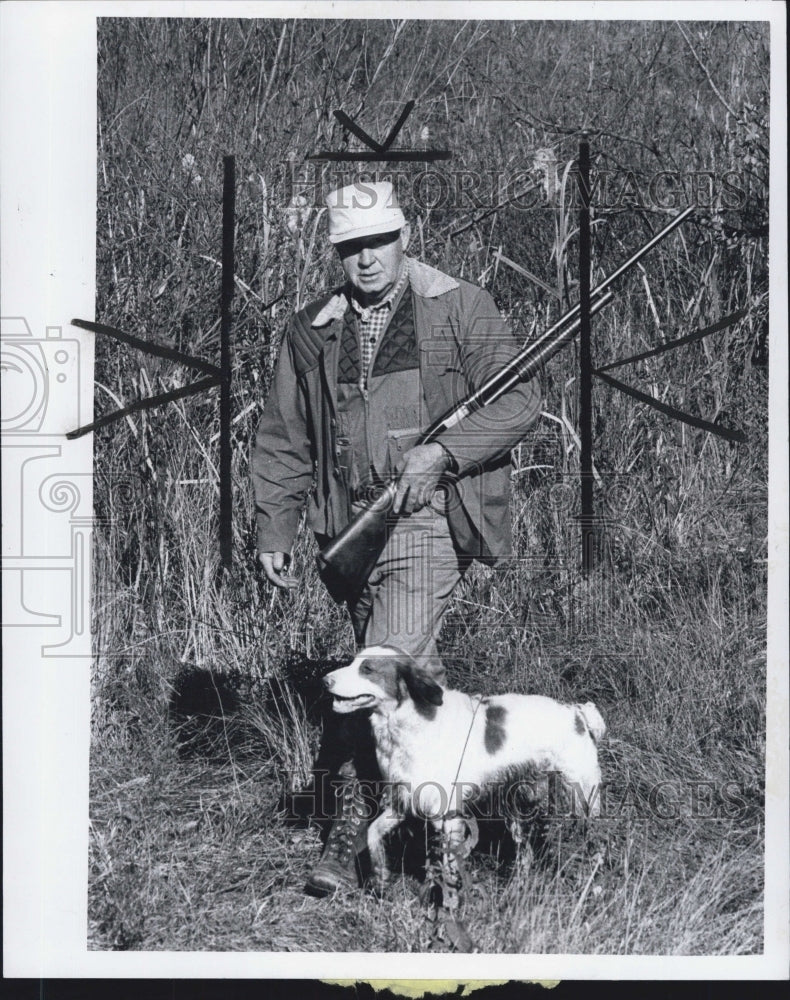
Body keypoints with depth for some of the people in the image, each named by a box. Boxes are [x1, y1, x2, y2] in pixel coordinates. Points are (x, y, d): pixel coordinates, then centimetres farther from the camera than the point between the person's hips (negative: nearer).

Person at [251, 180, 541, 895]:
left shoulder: (460, 308, 1)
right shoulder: (311, 333, 12)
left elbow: (520, 400, -3)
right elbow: (283, 439, 17)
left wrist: (442, 452, -15)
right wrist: (273, 530, 10)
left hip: (430, 515, -5)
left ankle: (351, 835, -7)